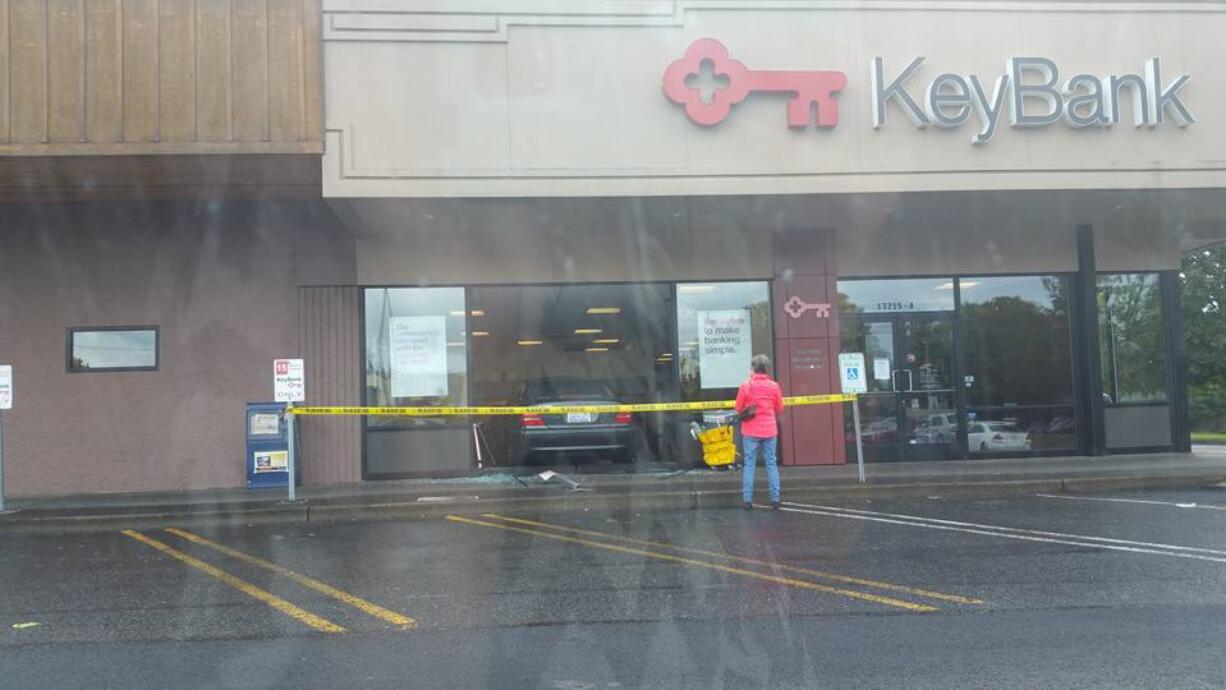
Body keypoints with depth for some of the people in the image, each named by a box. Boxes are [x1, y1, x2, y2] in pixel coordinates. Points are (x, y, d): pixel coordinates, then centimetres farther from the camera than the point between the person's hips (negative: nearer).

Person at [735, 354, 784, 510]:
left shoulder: (746, 386, -9)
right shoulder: (774, 386, -3)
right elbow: (779, 409, 6)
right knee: (771, 464, 8)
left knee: (749, 464, 4)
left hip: (750, 431, -1)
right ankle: (775, 499, 7)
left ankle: (747, 500, 0)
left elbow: (738, 408, -3)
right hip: (770, 431, 2)